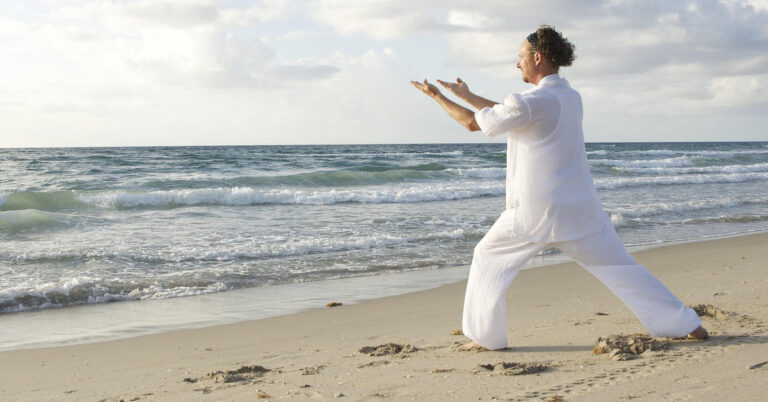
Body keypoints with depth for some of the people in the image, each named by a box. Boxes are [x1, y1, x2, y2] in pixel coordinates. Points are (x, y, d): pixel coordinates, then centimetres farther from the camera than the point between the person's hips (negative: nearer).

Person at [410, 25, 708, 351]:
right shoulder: (571, 98, 9)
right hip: (580, 209, 6)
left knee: (488, 259, 13)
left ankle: (485, 337, 16)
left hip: (536, 213, -6)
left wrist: (437, 96, 9)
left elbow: (473, 123, -5)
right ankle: (686, 325, 12)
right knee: (619, 267, 12)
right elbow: (509, 112, 20)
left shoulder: (532, 101, -15)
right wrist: (467, 96, 24)